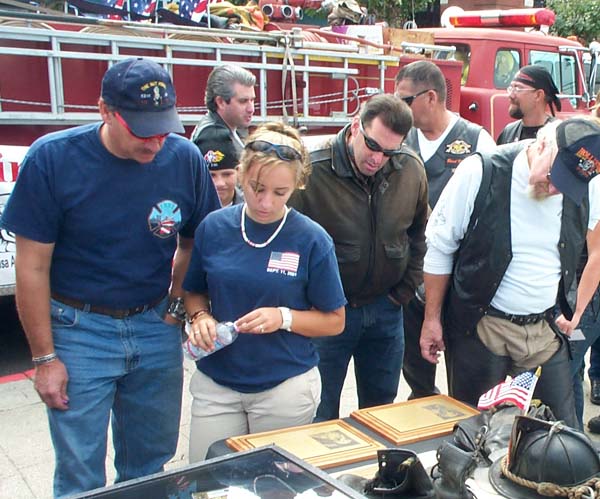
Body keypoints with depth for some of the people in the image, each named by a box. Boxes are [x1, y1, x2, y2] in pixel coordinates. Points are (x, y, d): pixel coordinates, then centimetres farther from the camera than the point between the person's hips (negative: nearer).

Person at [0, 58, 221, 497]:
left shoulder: (184, 157, -8)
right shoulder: (52, 159, -15)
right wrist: (45, 357, -7)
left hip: (156, 326, 3)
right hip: (80, 330, -2)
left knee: (150, 463, 16)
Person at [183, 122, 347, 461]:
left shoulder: (311, 240, -9)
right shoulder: (214, 228, -2)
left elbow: (334, 321, -2)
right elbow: (194, 292, 12)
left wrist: (284, 317, -18)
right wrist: (200, 317, -9)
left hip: (286, 386, -2)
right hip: (216, 384, 2)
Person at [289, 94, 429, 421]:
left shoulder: (411, 169, -5)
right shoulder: (313, 172, -20)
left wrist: (403, 292, 8)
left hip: (385, 310, 4)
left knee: (381, 413, 19)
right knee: (321, 416, 8)